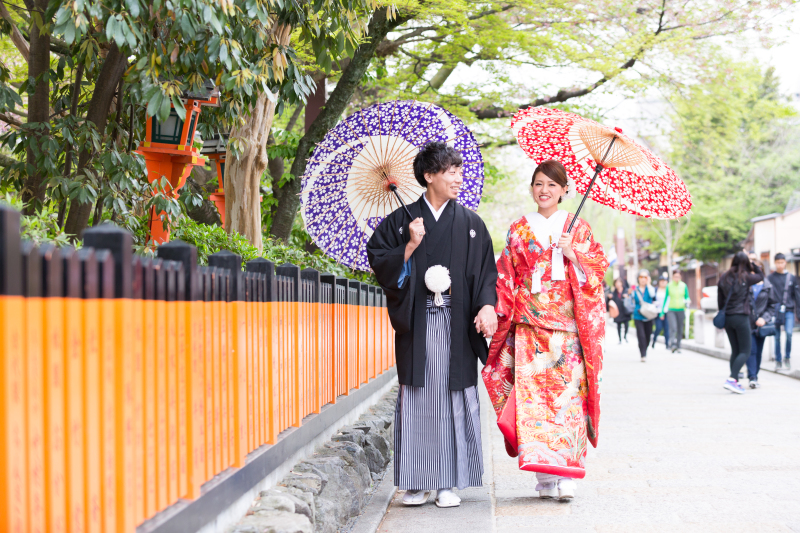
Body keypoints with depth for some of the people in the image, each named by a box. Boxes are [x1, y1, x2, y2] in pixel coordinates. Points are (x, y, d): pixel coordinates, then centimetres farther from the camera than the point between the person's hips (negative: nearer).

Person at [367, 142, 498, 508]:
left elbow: (485, 272, 4)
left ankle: (449, 482, 4)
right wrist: (411, 246, -9)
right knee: (417, 397, -1)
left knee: (453, 397, -3)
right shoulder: (401, 221, 8)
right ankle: (417, 483, 7)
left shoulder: (470, 223, 11)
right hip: (416, 323, 0)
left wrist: (487, 305, -11)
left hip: (456, 323, 1)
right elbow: (380, 265, 4)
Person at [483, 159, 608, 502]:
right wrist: (496, 309, 0)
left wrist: (573, 254, -10)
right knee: (533, 393, -8)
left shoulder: (578, 229, 11)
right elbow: (505, 277, 11)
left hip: (568, 326, -1)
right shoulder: (519, 230, 13)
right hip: (530, 326, 1)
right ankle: (544, 476, -5)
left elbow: (598, 268, 6)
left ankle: (565, 476, -9)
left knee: (568, 394, -9)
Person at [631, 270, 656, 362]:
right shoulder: (635, 289, 5)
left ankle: (644, 351, 29)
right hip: (638, 316, -1)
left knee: (647, 336, 8)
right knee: (641, 335, -14)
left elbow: (652, 295, -18)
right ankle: (643, 355, -14)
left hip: (648, 316, 1)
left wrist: (648, 284, -11)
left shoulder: (650, 288, 5)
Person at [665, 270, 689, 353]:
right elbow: (666, 298, 8)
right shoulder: (669, 286, 1)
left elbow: (687, 297, 10)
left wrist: (687, 302, -15)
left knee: (680, 330, 4)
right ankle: (673, 345, -29)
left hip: (681, 310, 2)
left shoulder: (684, 286, 4)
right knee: (673, 328, -21)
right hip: (671, 310, -2)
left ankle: (678, 347, 14)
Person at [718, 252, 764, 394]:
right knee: (745, 352, -1)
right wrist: (752, 264, 12)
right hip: (741, 317, -6)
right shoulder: (745, 277, -7)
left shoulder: (724, 278, 6)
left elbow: (720, 300, 10)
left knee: (735, 351, 14)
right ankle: (731, 379, -18)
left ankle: (734, 382, 11)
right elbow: (760, 275, 11)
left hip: (727, 318, 6)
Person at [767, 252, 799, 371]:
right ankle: (778, 361, 13)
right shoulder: (770, 278, 4)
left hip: (788, 310, 0)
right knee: (777, 337, 2)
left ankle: (787, 357, 1)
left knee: (789, 333, -16)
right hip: (775, 311, 0)